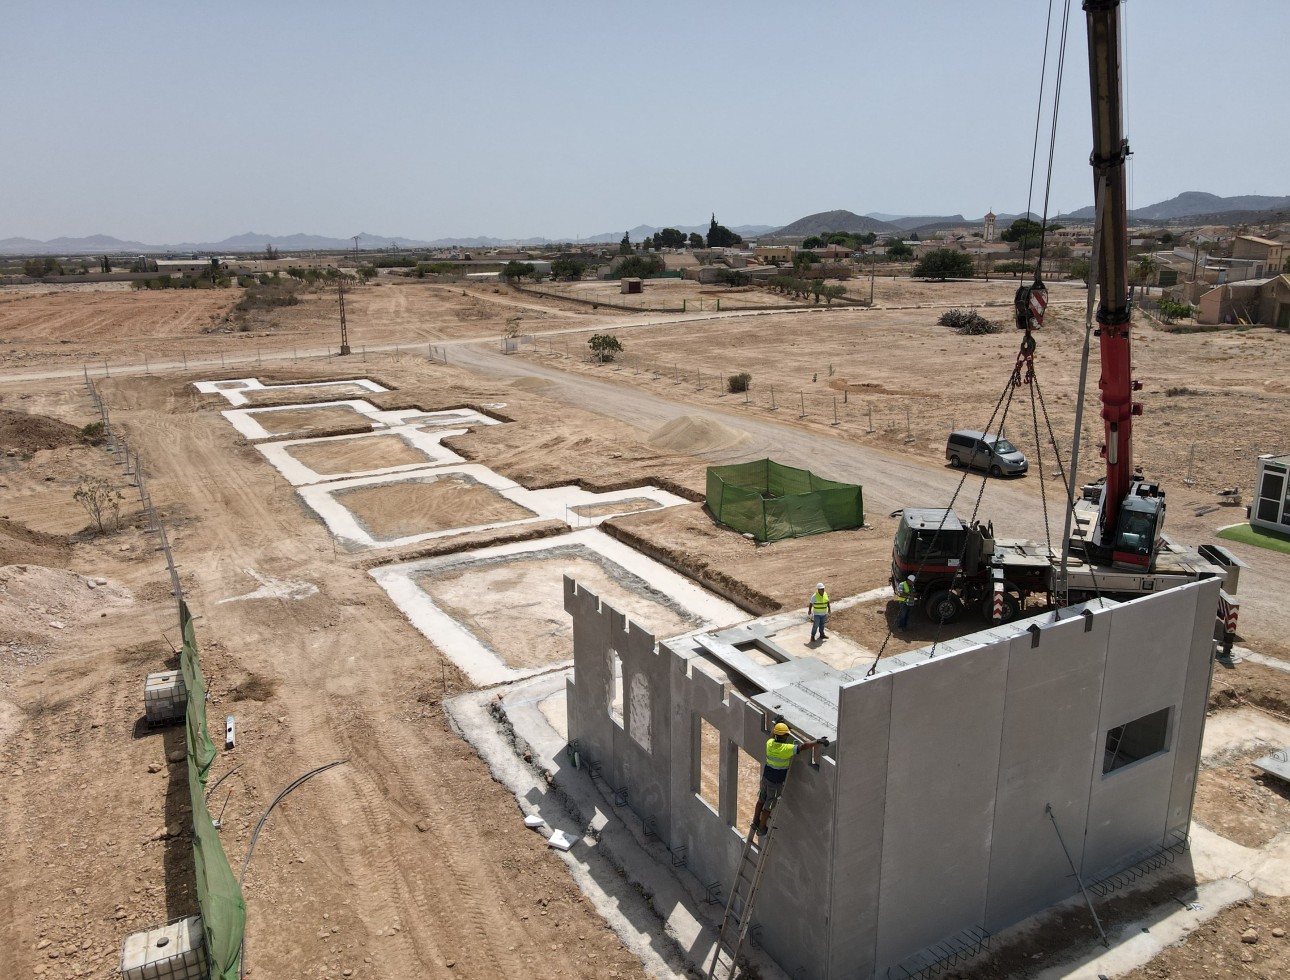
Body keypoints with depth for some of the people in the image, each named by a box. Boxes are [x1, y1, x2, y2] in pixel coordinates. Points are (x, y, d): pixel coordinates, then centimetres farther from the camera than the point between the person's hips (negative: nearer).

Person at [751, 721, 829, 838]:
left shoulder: (769, 743, -6)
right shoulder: (786, 749, -26)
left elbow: (772, 734, 19)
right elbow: (804, 745, -34)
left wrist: (776, 723, 34)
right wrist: (818, 741, -28)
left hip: (766, 777, 6)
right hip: (776, 782, -6)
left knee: (761, 800, 24)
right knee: (768, 806, 10)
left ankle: (755, 823, 40)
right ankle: (761, 829, 24)